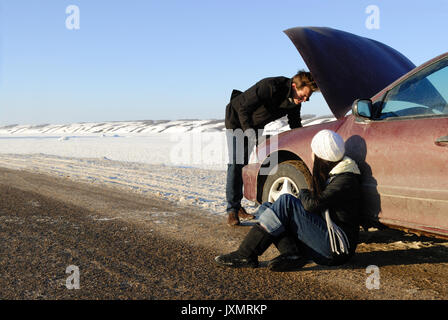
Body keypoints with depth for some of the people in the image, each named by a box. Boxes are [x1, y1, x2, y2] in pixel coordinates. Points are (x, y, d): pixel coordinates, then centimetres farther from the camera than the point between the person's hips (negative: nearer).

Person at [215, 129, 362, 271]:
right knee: (265, 208, 0)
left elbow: (313, 204, -24)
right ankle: (292, 253, -20)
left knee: (286, 201, -23)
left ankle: (246, 255, -22)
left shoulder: (345, 180, -14)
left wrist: (303, 194, -4)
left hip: (338, 249, -9)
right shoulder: (330, 174, 15)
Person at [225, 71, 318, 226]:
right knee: (235, 164, -11)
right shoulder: (270, 86, -35)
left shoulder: (295, 101, -13)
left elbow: (295, 126, 0)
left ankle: (238, 206, 11)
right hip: (236, 119, -6)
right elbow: (243, 110, -33)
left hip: (254, 125, 6)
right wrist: (249, 131, -41)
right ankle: (232, 210, -10)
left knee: (245, 164, 4)